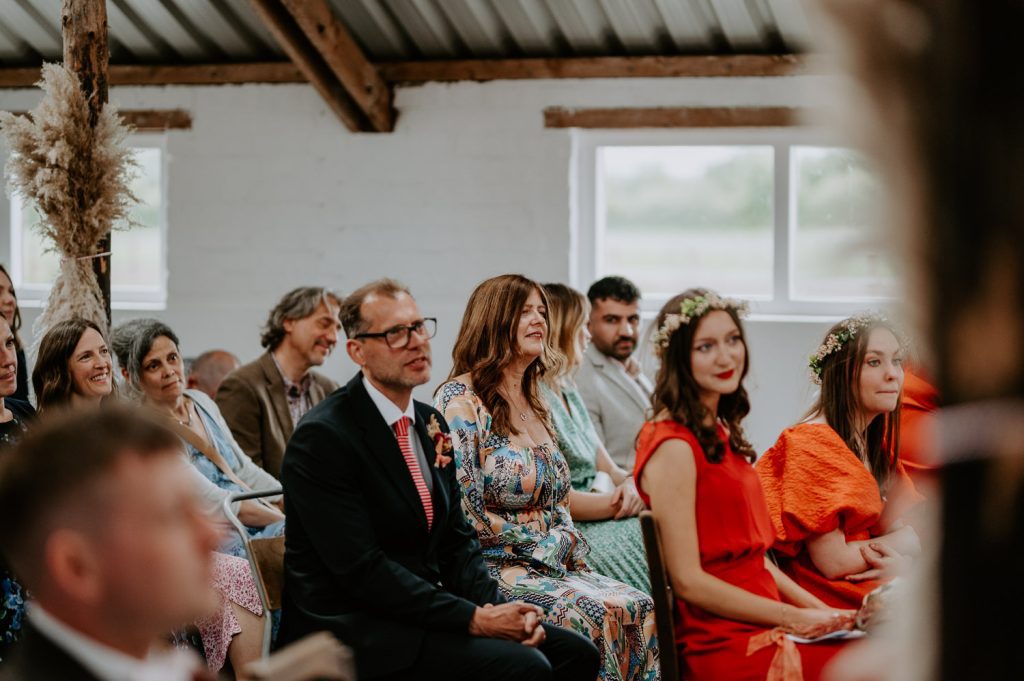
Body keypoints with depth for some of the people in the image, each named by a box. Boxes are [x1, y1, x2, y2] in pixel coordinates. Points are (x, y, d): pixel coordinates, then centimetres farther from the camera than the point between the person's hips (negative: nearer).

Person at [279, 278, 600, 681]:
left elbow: (457, 539, 13)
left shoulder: (430, 424, 13)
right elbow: (362, 568, -20)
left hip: (425, 609, 8)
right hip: (356, 632, -8)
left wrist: (496, 607, -6)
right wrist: (473, 619, -21)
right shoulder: (323, 437, -14)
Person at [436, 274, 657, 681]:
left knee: (641, 611, -17)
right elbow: (465, 514, -16)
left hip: (552, 563, 7)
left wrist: (569, 543, -1)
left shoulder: (533, 404, 17)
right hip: (493, 567, -7)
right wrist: (548, 544, -10)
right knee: (596, 614, -30)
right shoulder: (460, 400, -8)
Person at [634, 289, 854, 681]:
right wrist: (794, 618, -11)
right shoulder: (674, 447, -11)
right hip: (723, 647, -8)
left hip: (763, 627, 8)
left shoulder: (719, 432, 16)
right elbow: (688, 580, -14)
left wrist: (816, 609, 6)